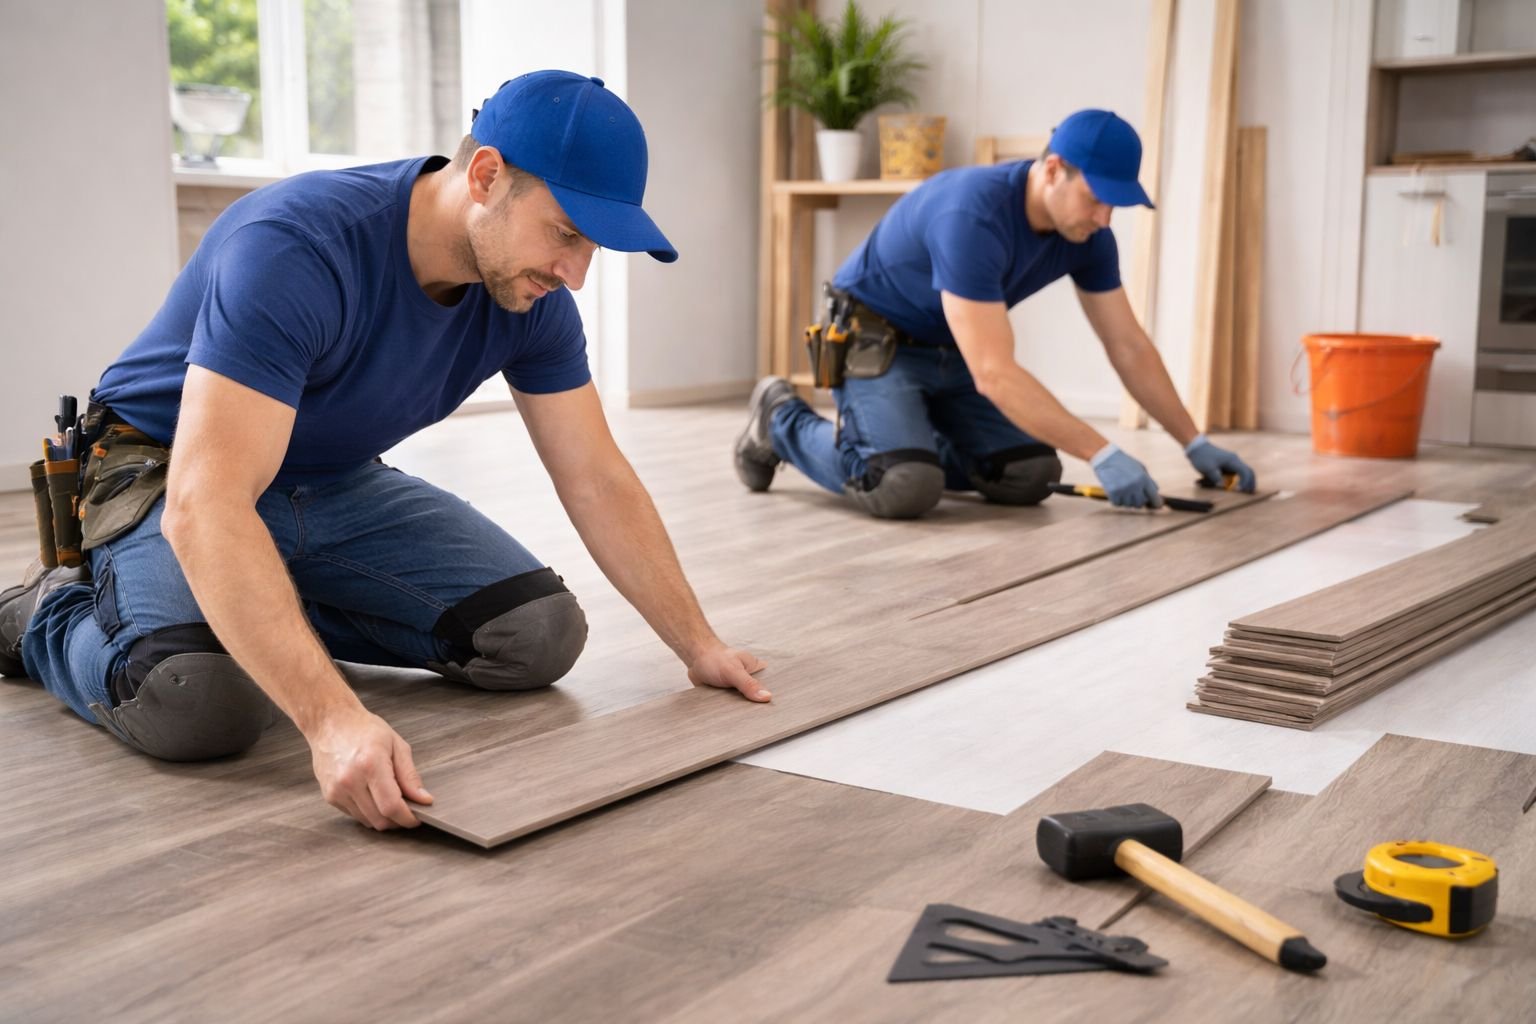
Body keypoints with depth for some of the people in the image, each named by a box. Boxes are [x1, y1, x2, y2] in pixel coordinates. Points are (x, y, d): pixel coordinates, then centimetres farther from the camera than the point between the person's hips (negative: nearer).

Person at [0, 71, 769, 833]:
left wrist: (699, 646, -5)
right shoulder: (295, 248, -35)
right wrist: (333, 719, -52)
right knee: (203, 700, -34)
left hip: (334, 484, 6)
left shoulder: (529, 296, -14)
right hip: (165, 476, -6)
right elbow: (205, 508, -43)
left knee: (540, 635, -11)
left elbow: (597, 484, -3)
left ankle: (276, 615, 9)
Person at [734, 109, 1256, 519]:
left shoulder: (1086, 232, -11)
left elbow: (1129, 345, 0)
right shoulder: (973, 217, -35)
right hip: (874, 339, -7)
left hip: (953, 351, 7)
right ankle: (781, 420, 0)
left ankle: (913, 438, 18)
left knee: (1029, 476, -9)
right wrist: (1101, 454, -37)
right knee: (905, 487, -28)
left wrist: (1194, 443, -2)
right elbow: (994, 375, -38)